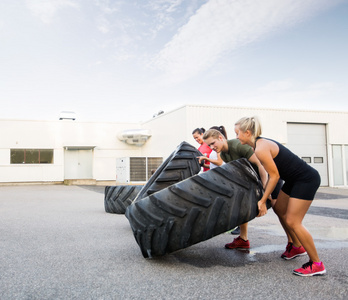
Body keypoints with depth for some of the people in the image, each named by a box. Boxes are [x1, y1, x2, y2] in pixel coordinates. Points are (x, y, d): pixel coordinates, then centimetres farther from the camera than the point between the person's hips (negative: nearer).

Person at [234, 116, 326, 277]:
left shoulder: (261, 149, -23)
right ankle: (296, 246, 34)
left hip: (307, 179, -10)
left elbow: (274, 176, -19)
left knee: (292, 221, -8)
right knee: (279, 209, 18)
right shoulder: (260, 143, 6)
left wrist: (263, 200, -13)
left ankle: (316, 264, 3)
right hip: (295, 179, 10)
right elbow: (269, 173, 16)